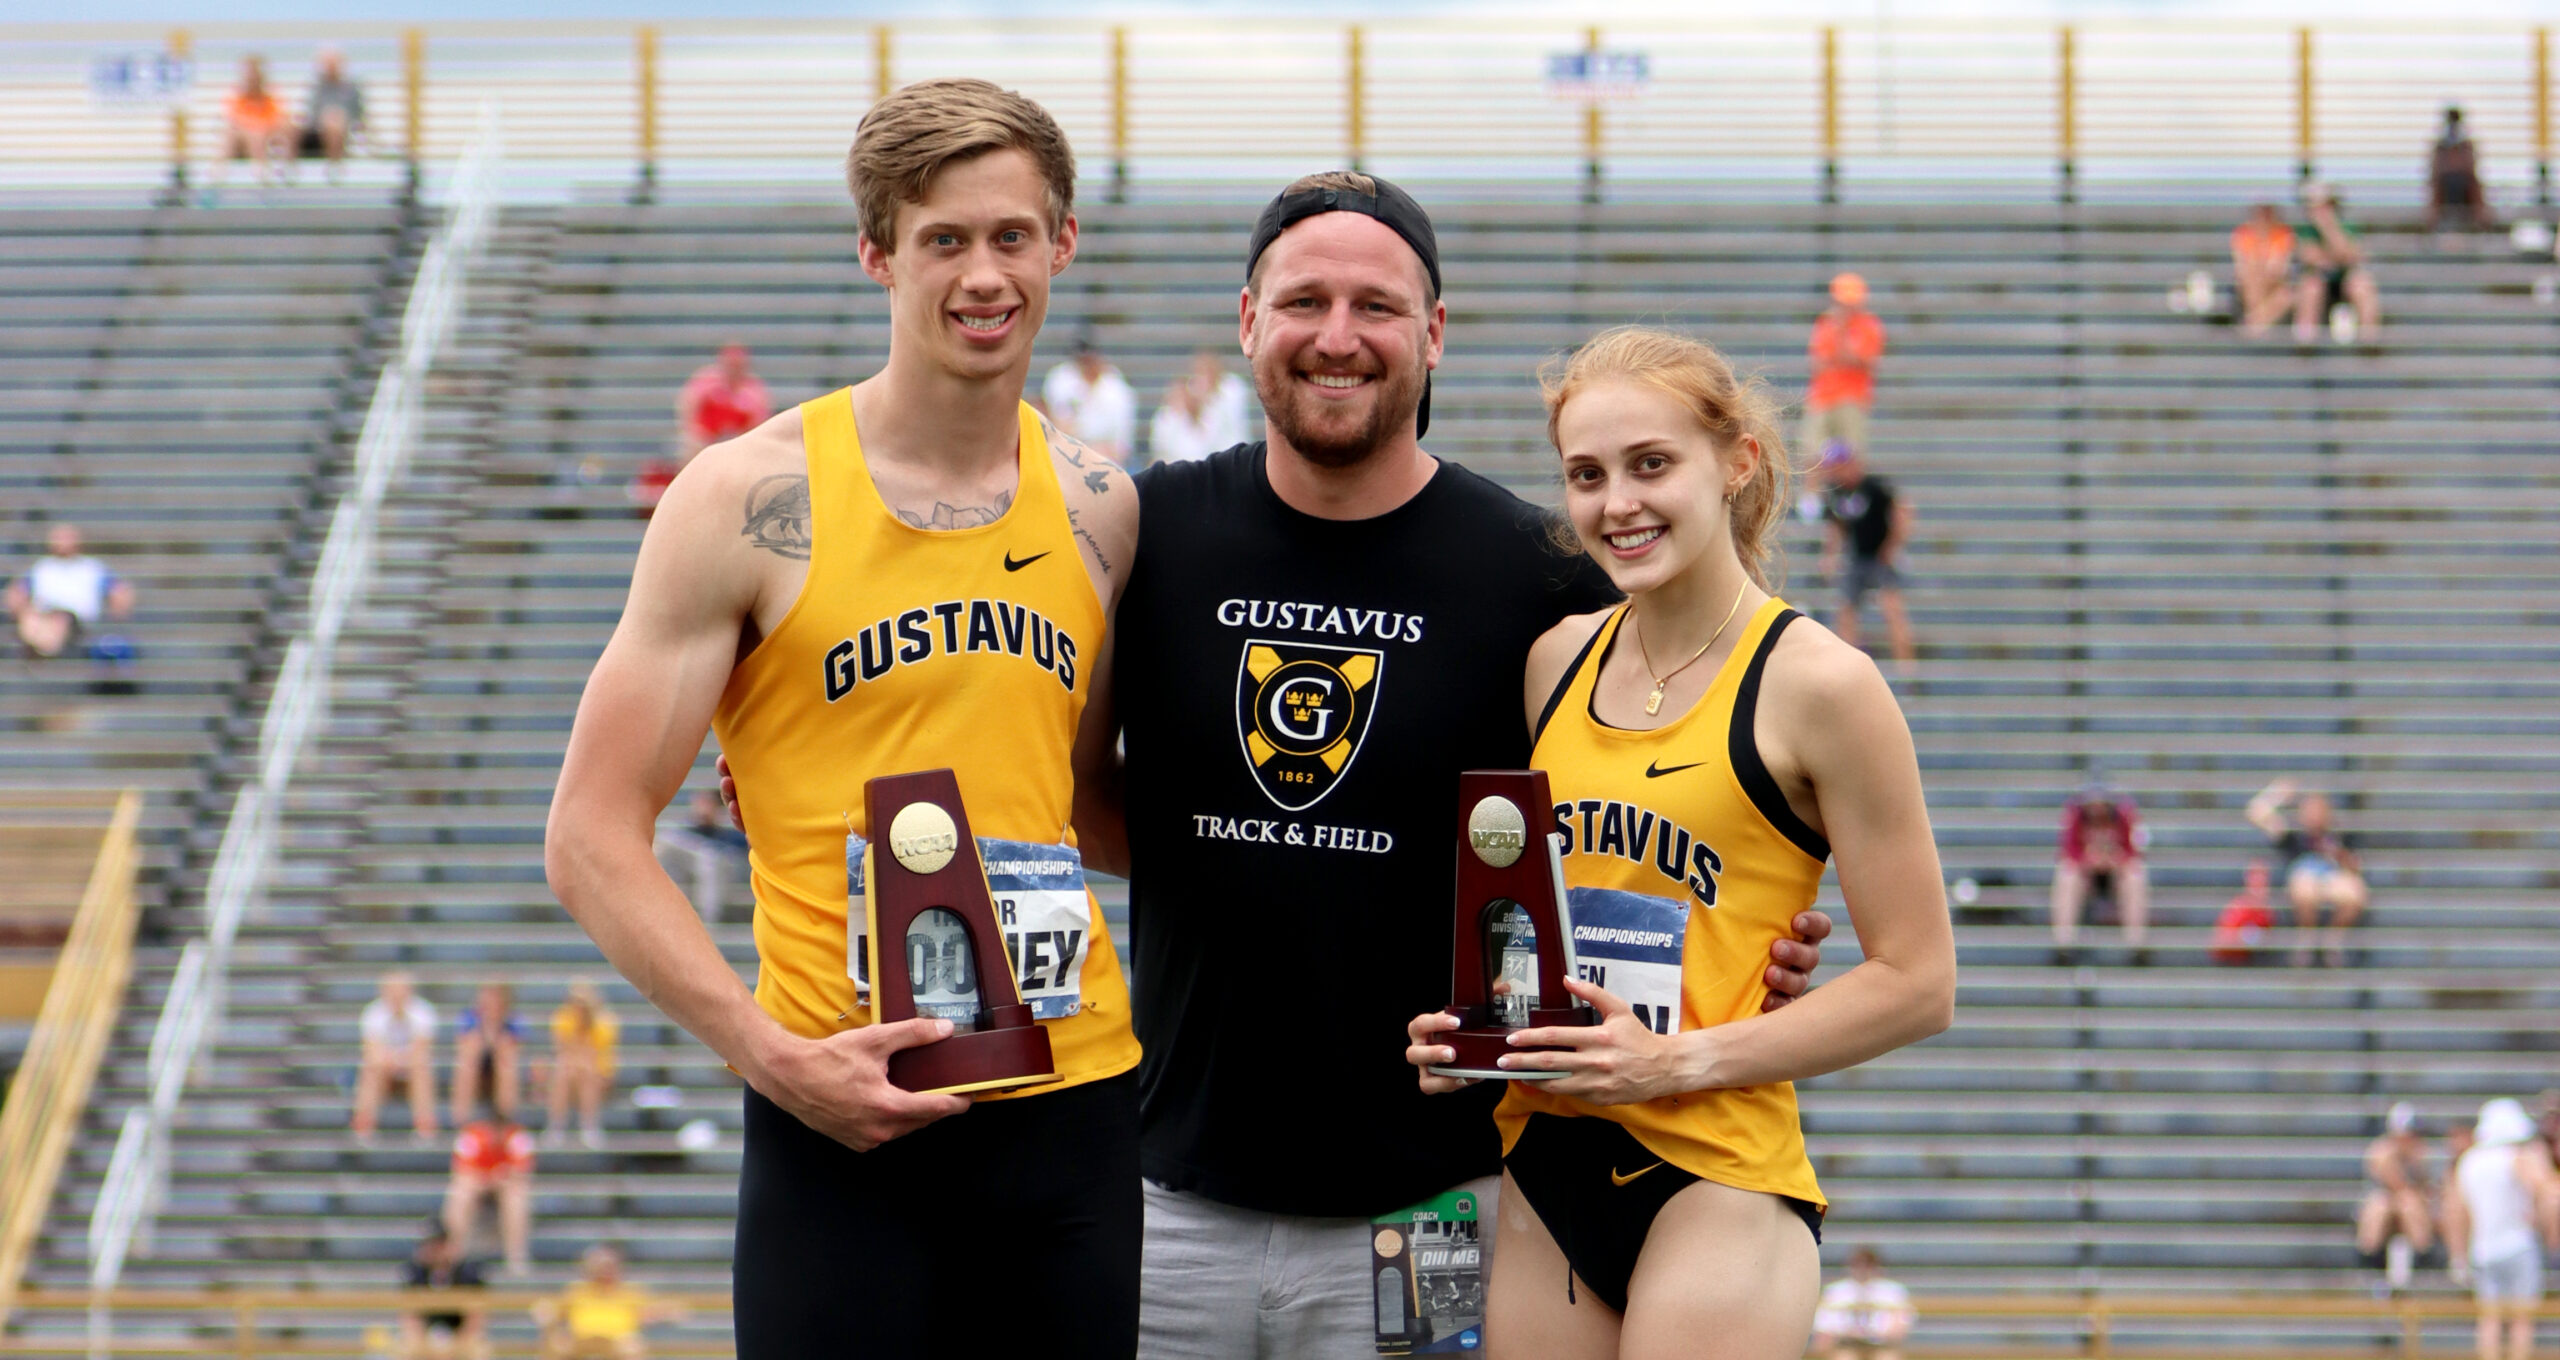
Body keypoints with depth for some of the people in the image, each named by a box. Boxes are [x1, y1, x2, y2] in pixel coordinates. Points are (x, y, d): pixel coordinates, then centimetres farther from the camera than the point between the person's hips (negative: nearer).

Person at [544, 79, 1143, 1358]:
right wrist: (773, 1055, -17)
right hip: (842, 1115, -4)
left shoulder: (1100, 510, 9)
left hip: (1075, 1097, 4)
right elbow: (592, 837, -6)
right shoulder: (753, 500, -4)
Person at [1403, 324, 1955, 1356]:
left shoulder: (1815, 683, -7)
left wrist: (1679, 1060, -15)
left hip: (1718, 1185, -5)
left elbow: (1916, 982, -8)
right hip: (1540, 1172, 5)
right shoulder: (1557, 662, 10)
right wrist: (1471, 1023, 4)